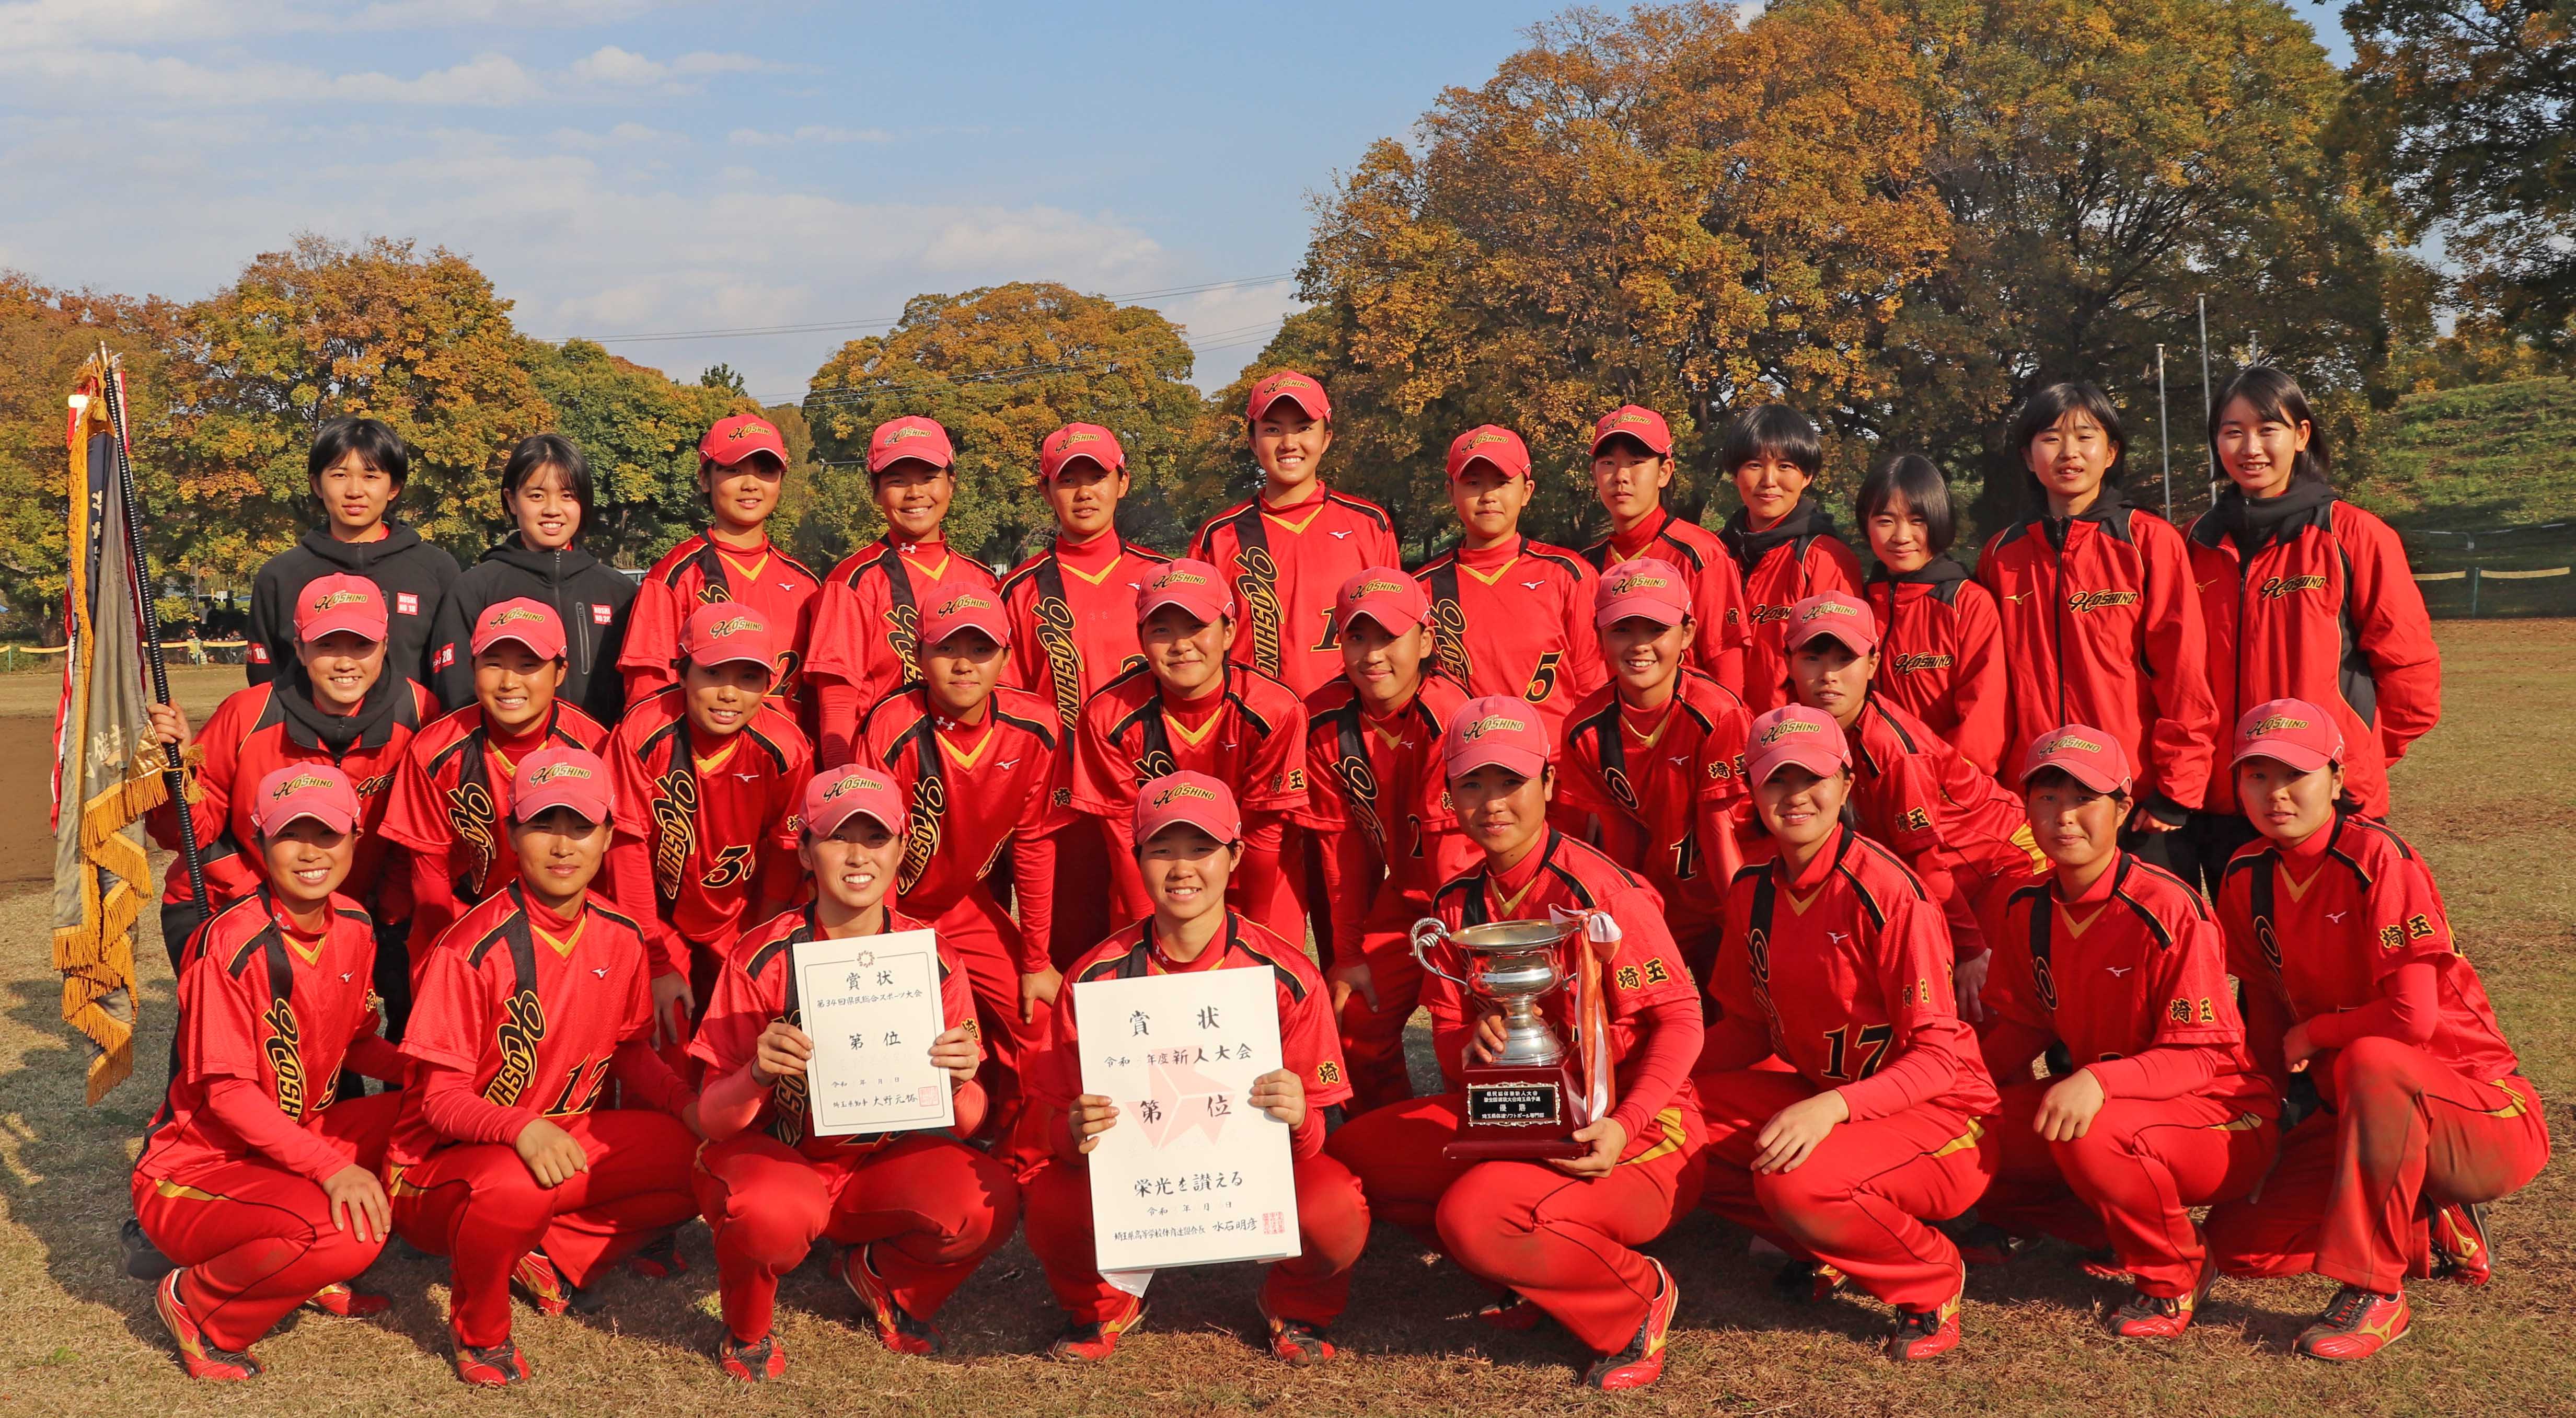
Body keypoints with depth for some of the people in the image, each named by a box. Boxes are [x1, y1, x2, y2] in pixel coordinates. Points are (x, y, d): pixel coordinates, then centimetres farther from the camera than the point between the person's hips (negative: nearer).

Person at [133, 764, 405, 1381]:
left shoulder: (353, 927, 0)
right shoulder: (232, 943, -22)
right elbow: (227, 1092, -22)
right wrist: (331, 1167, -32)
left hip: (298, 1141, 8)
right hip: (196, 1169, -8)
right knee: (348, 1233, -34)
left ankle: (317, 1272, 7)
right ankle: (198, 1302, -4)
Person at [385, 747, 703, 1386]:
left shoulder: (621, 938, -1)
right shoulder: (474, 947, -19)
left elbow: (632, 1052, 10)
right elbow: (441, 1098, -19)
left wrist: (689, 1105, -10)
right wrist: (522, 1130, -39)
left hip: (566, 1142, 6)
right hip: (444, 1164, -6)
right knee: (514, 1185, -40)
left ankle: (552, 1255, 3)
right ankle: (479, 1332, -8)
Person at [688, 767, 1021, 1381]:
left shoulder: (932, 958, -6)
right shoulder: (763, 957, -12)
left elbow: (966, 1123, -3)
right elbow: (713, 1121, -12)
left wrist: (960, 1082, -26)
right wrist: (757, 1076, -34)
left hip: (881, 1168, 3)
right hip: (774, 1159, -3)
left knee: (990, 1200, -25)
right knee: (771, 1212, -37)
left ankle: (883, 1280, 10)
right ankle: (747, 1329, 0)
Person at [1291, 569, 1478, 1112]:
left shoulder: (1452, 719, -25)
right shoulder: (1324, 722, -10)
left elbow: (1454, 849, -24)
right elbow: (1341, 843, -3)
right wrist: (1347, 953, -1)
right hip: (1402, 899, 5)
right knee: (1356, 1019, 1)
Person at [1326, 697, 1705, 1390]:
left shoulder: (1601, 890, -16)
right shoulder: (1459, 902, 5)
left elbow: (1680, 1017, -14)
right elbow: (1448, 1030, 8)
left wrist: (1624, 1127, -27)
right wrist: (1469, 1045, -18)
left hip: (1632, 1136, -7)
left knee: (1475, 1215, -31)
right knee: (1356, 1152, -5)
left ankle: (1638, 1295, -3)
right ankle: (1529, 1267, 6)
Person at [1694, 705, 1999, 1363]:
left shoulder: (1886, 891, -21)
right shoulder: (1754, 886, 0)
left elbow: (1938, 1055, -21)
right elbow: (1749, 1024, 11)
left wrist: (1831, 1109, -35)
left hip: (1937, 1114, -7)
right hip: (1824, 1097, 7)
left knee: (1796, 1181, -34)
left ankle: (1932, 1280, -2)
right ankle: (1823, 1247, 10)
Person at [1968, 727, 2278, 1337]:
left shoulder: (2170, 909, -22)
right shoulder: (2027, 911, -1)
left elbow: (2204, 1054, -22)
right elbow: (2023, 1026, 10)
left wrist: (2099, 1082, -38)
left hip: (2227, 1125, -7)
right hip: (2104, 1100, 7)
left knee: (2092, 1134, -37)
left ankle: (2174, 1274, -6)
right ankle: (2130, 1235, 7)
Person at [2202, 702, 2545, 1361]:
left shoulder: (2377, 857, -20)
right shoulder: (2248, 878, 0)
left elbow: (2413, 1016, -27)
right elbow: (2267, 1008, 11)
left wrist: (2314, 1035, -12)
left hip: (2488, 1121, -7)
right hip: (2360, 1113, 7)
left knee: (2372, 1061, -40)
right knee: (2236, 1239, -4)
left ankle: (2375, 1293, -27)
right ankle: (2434, 1237, 12)